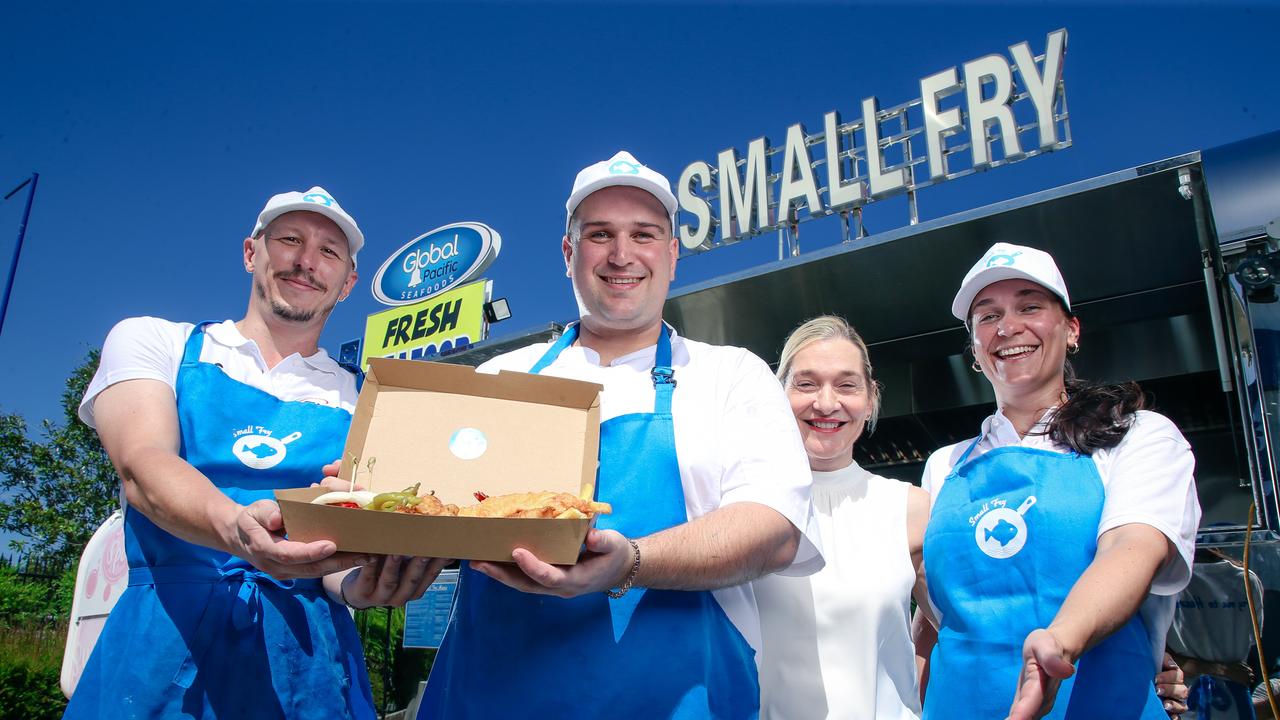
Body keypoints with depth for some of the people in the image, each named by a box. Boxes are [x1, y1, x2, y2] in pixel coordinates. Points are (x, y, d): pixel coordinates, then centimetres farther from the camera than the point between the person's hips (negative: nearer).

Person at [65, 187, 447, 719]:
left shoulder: (360, 404, 8)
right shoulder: (153, 341, 6)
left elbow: (341, 548, 1)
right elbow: (142, 465, -11)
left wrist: (357, 584, -24)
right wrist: (234, 527, -33)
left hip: (307, 652, 2)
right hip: (164, 641, -1)